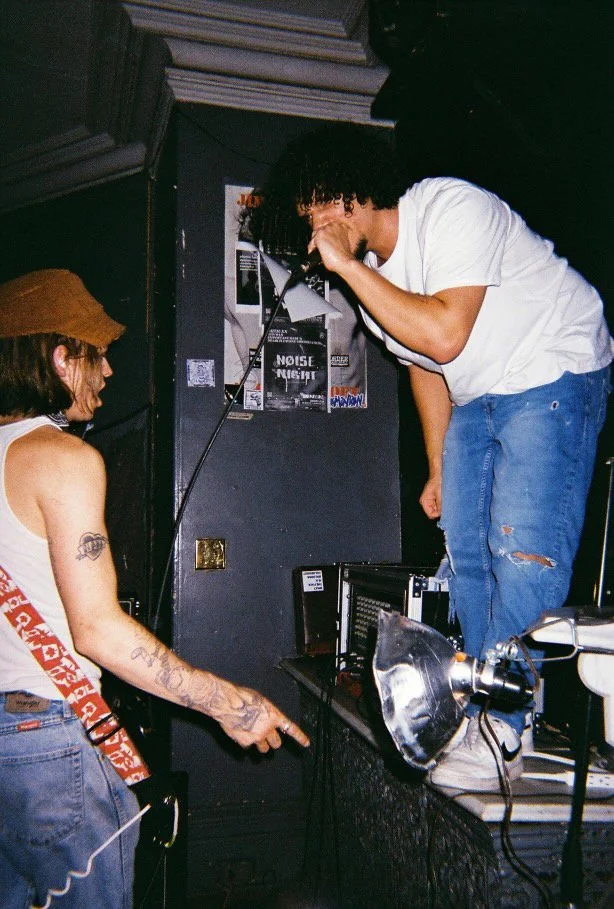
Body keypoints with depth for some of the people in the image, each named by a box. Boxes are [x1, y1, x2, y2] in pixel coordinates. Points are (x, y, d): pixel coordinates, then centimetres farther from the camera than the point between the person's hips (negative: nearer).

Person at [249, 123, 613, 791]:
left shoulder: (451, 210, -21)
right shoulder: (367, 269, 3)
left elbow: (443, 335, -35)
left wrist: (348, 266, -29)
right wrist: (438, 469, 13)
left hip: (554, 377, -8)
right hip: (475, 399, 8)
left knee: (523, 550, -16)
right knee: (468, 553, 5)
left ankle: (500, 737, -7)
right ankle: (486, 713, 16)